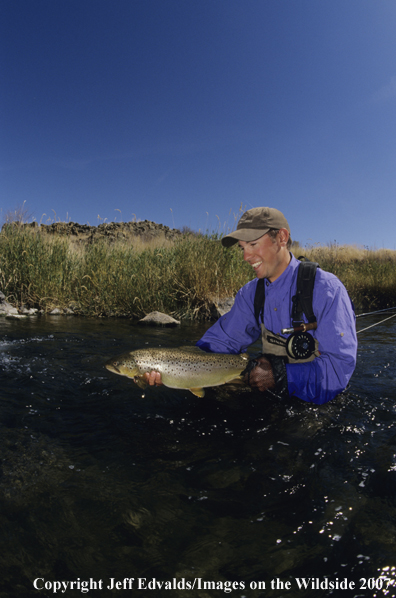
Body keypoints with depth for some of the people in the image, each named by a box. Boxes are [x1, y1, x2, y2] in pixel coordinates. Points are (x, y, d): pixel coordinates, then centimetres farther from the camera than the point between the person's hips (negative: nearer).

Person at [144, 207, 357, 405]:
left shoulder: (326, 289, -18)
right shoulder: (250, 293, 0)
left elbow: (340, 366, -21)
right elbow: (221, 340, -2)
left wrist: (280, 375, -31)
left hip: (317, 405, -3)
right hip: (271, 401, 4)